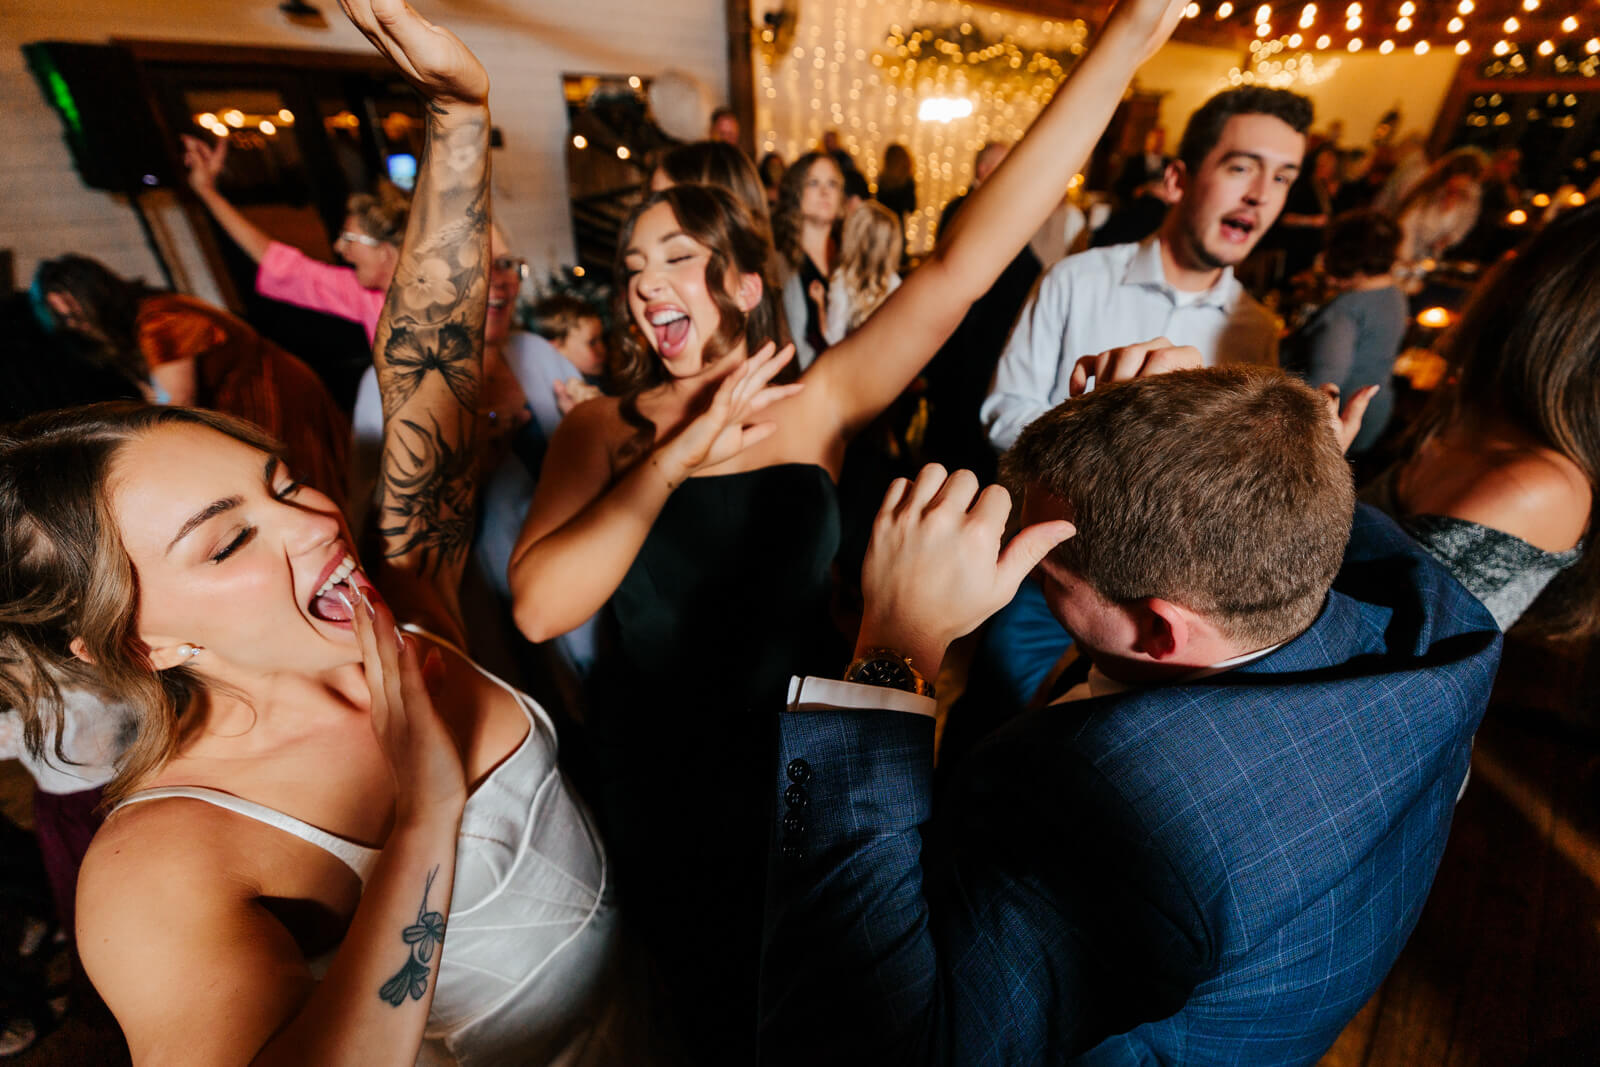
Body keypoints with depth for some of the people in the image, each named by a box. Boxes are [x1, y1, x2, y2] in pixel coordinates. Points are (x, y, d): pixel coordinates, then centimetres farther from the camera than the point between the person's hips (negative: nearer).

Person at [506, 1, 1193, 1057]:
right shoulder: (603, 430, -7)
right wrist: (676, 456, -25)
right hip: (655, 799, 1)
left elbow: (962, 263, -21)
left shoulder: (815, 405, -10)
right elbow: (539, 606, -20)